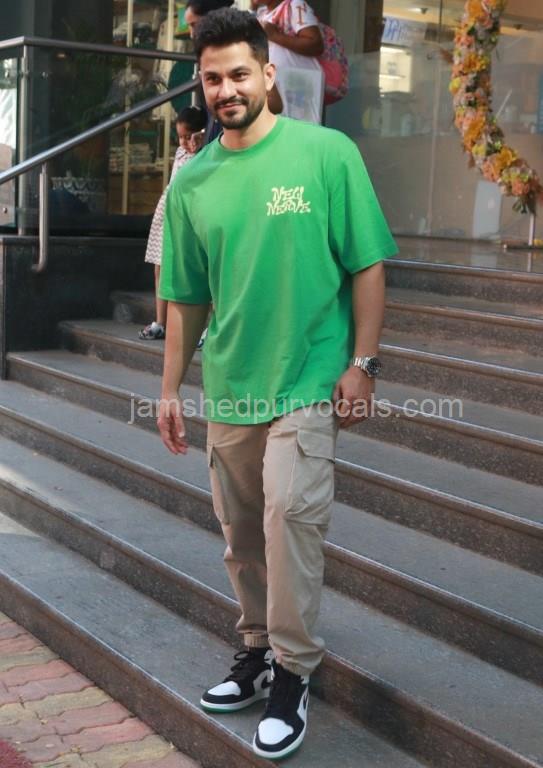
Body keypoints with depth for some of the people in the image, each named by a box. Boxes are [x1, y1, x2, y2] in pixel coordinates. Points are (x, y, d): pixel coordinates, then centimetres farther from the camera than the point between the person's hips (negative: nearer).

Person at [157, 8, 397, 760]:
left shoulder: (329, 153, -7)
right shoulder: (191, 182, 4)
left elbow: (367, 266, -4)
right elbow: (186, 296, 11)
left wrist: (362, 364, -7)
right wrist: (170, 388, 12)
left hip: (307, 383, -4)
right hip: (227, 389, 5)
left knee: (289, 515, -15)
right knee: (242, 536, 13)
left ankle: (292, 675, 2)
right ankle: (258, 651, 32)